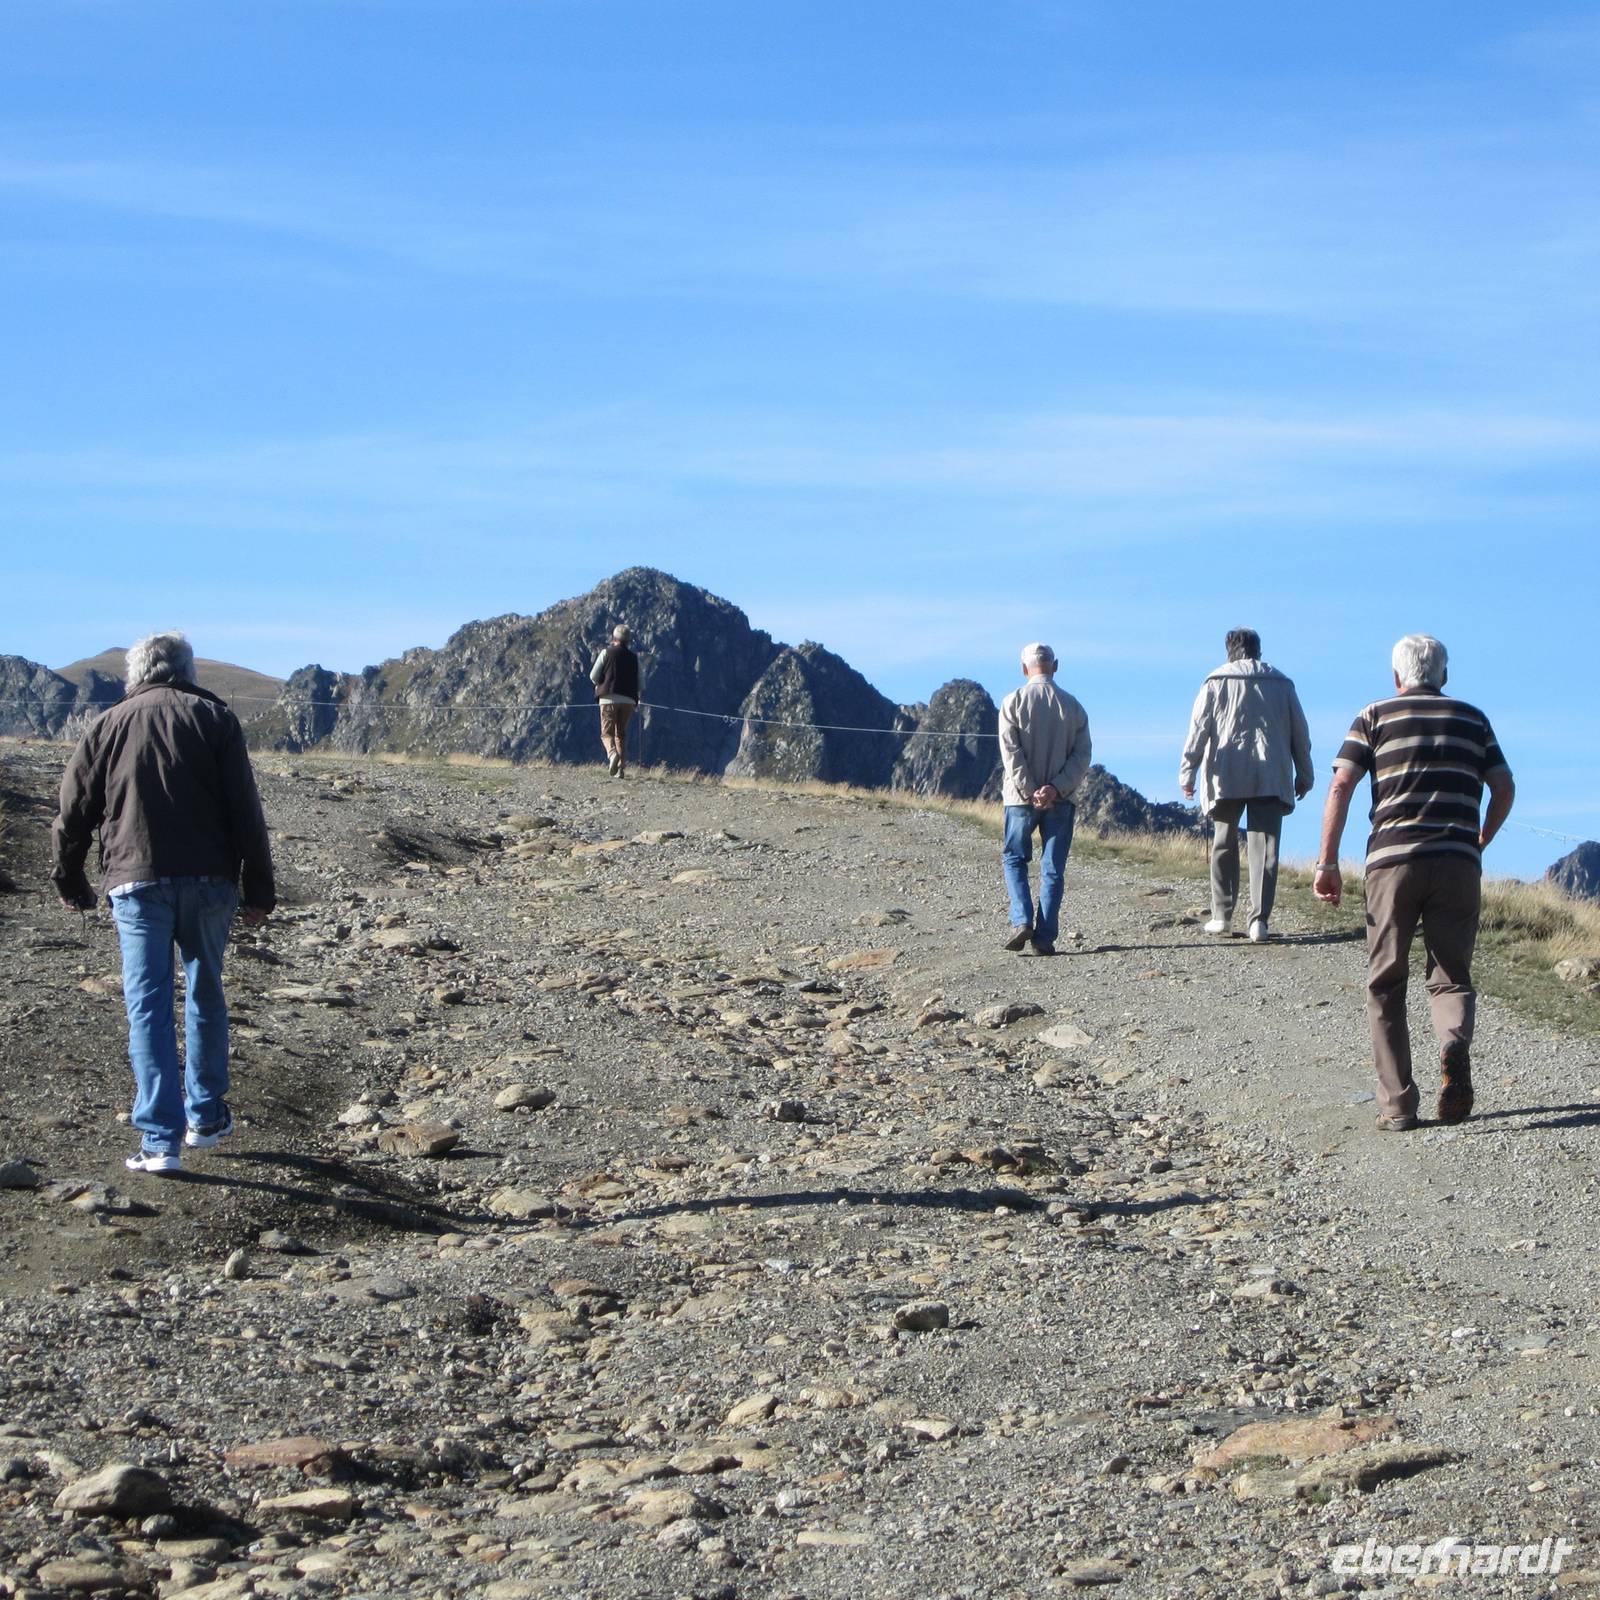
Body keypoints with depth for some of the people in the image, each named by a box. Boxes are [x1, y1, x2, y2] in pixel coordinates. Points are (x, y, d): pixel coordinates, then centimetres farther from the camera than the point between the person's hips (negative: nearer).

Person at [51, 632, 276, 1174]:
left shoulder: (108, 725, 9)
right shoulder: (215, 718, 6)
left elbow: (74, 812, 10)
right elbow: (246, 810, 0)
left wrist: (70, 882, 23)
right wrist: (259, 887, 2)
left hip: (136, 883, -1)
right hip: (209, 881, 1)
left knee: (148, 1007, -1)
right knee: (205, 995, 17)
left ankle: (161, 1141, -6)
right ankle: (206, 1116, 25)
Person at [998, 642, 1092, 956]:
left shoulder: (1013, 702, -3)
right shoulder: (1072, 706, 4)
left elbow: (1011, 752, -11)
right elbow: (1082, 755, -3)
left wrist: (1030, 791, -12)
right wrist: (1056, 788, -11)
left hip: (1021, 798, -2)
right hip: (1061, 800, 2)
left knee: (1014, 859, 13)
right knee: (1052, 868, 5)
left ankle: (1022, 921, -6)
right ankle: (1045, 938, 1)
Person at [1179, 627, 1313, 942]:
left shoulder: (1216, 684, 4)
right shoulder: (1282, 684, 11)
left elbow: (1198, 730, 0)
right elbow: (1300, 732, 13)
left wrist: (1187, 773, 3)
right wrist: (1304, 774, 21)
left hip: (1226, 777, -1)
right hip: (1270, 778, 1)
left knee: (1224, 845, 12)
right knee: (1265, 848, -3)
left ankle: (1221, 916, 12)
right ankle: (1260, 919, -12)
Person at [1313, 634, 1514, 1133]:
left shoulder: (1375, 716, 10)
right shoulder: (1472, 719, 16)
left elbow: (1341, 786, -1)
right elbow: (1504, 790, 12)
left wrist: (1327, 862, -1)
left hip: (1392, 859, -1)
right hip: (1458, 862, 1)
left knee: (1387, 985, 7)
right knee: (1450, 977, 10)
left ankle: (1397, 1103, 1)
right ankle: (1456, 1043, -23)